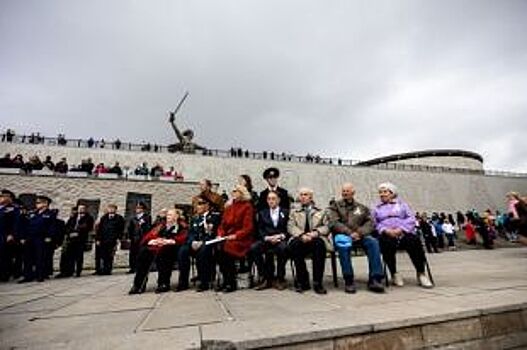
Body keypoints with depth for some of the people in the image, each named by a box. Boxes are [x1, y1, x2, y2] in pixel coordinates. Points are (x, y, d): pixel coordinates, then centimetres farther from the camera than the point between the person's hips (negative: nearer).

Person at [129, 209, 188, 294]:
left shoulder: (182, 227, 11)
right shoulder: (161, 226, 26)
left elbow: (183, 238, -5)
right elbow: (150, 235, 16)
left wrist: (169, 241, -18)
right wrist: (152, 241, -7)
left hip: (171, 248, -4)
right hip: (156, 246, 4)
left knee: (161, 251, -35)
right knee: (143, 251, -24)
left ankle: (164, 283, -25)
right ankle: (138, 284, -20)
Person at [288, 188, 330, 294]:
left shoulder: (321, 211, 21)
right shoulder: (294, 212, 22)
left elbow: (326, 227, 8)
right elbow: (291, 227, 6)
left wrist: (315, 233, -13)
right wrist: (301, 235, -14)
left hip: (316, 239, 0)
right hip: (300, 239, 1)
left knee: (320, 244, -35)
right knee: (294, 245, -33)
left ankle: (317, 282, -25)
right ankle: (302, 281, -18)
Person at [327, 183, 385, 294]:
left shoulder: (362, 207, 22)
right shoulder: (335, 206, 14)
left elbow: (370, 223, 9)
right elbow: (334, 223, -1)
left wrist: (359, 232, -11)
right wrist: (349, 233, -14)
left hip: (359, 235, 3)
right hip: (342, 235, -2)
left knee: (373, 242, -27)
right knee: (343, 243, -36)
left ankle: (375, 279, -23)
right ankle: (348, 281, -28)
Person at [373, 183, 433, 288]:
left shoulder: (402, 204, 24)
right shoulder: (377, 208, 25)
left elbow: (411, 219, 8)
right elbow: (375, 224, 10)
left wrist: (400, 229, -11)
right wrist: (385, 230, -11)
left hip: (404, 233, 1)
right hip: (387, 234, 0)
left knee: (414, 241, -32)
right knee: (387, 243, -35)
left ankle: (421, 274, -17)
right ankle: (394, 274, -17)